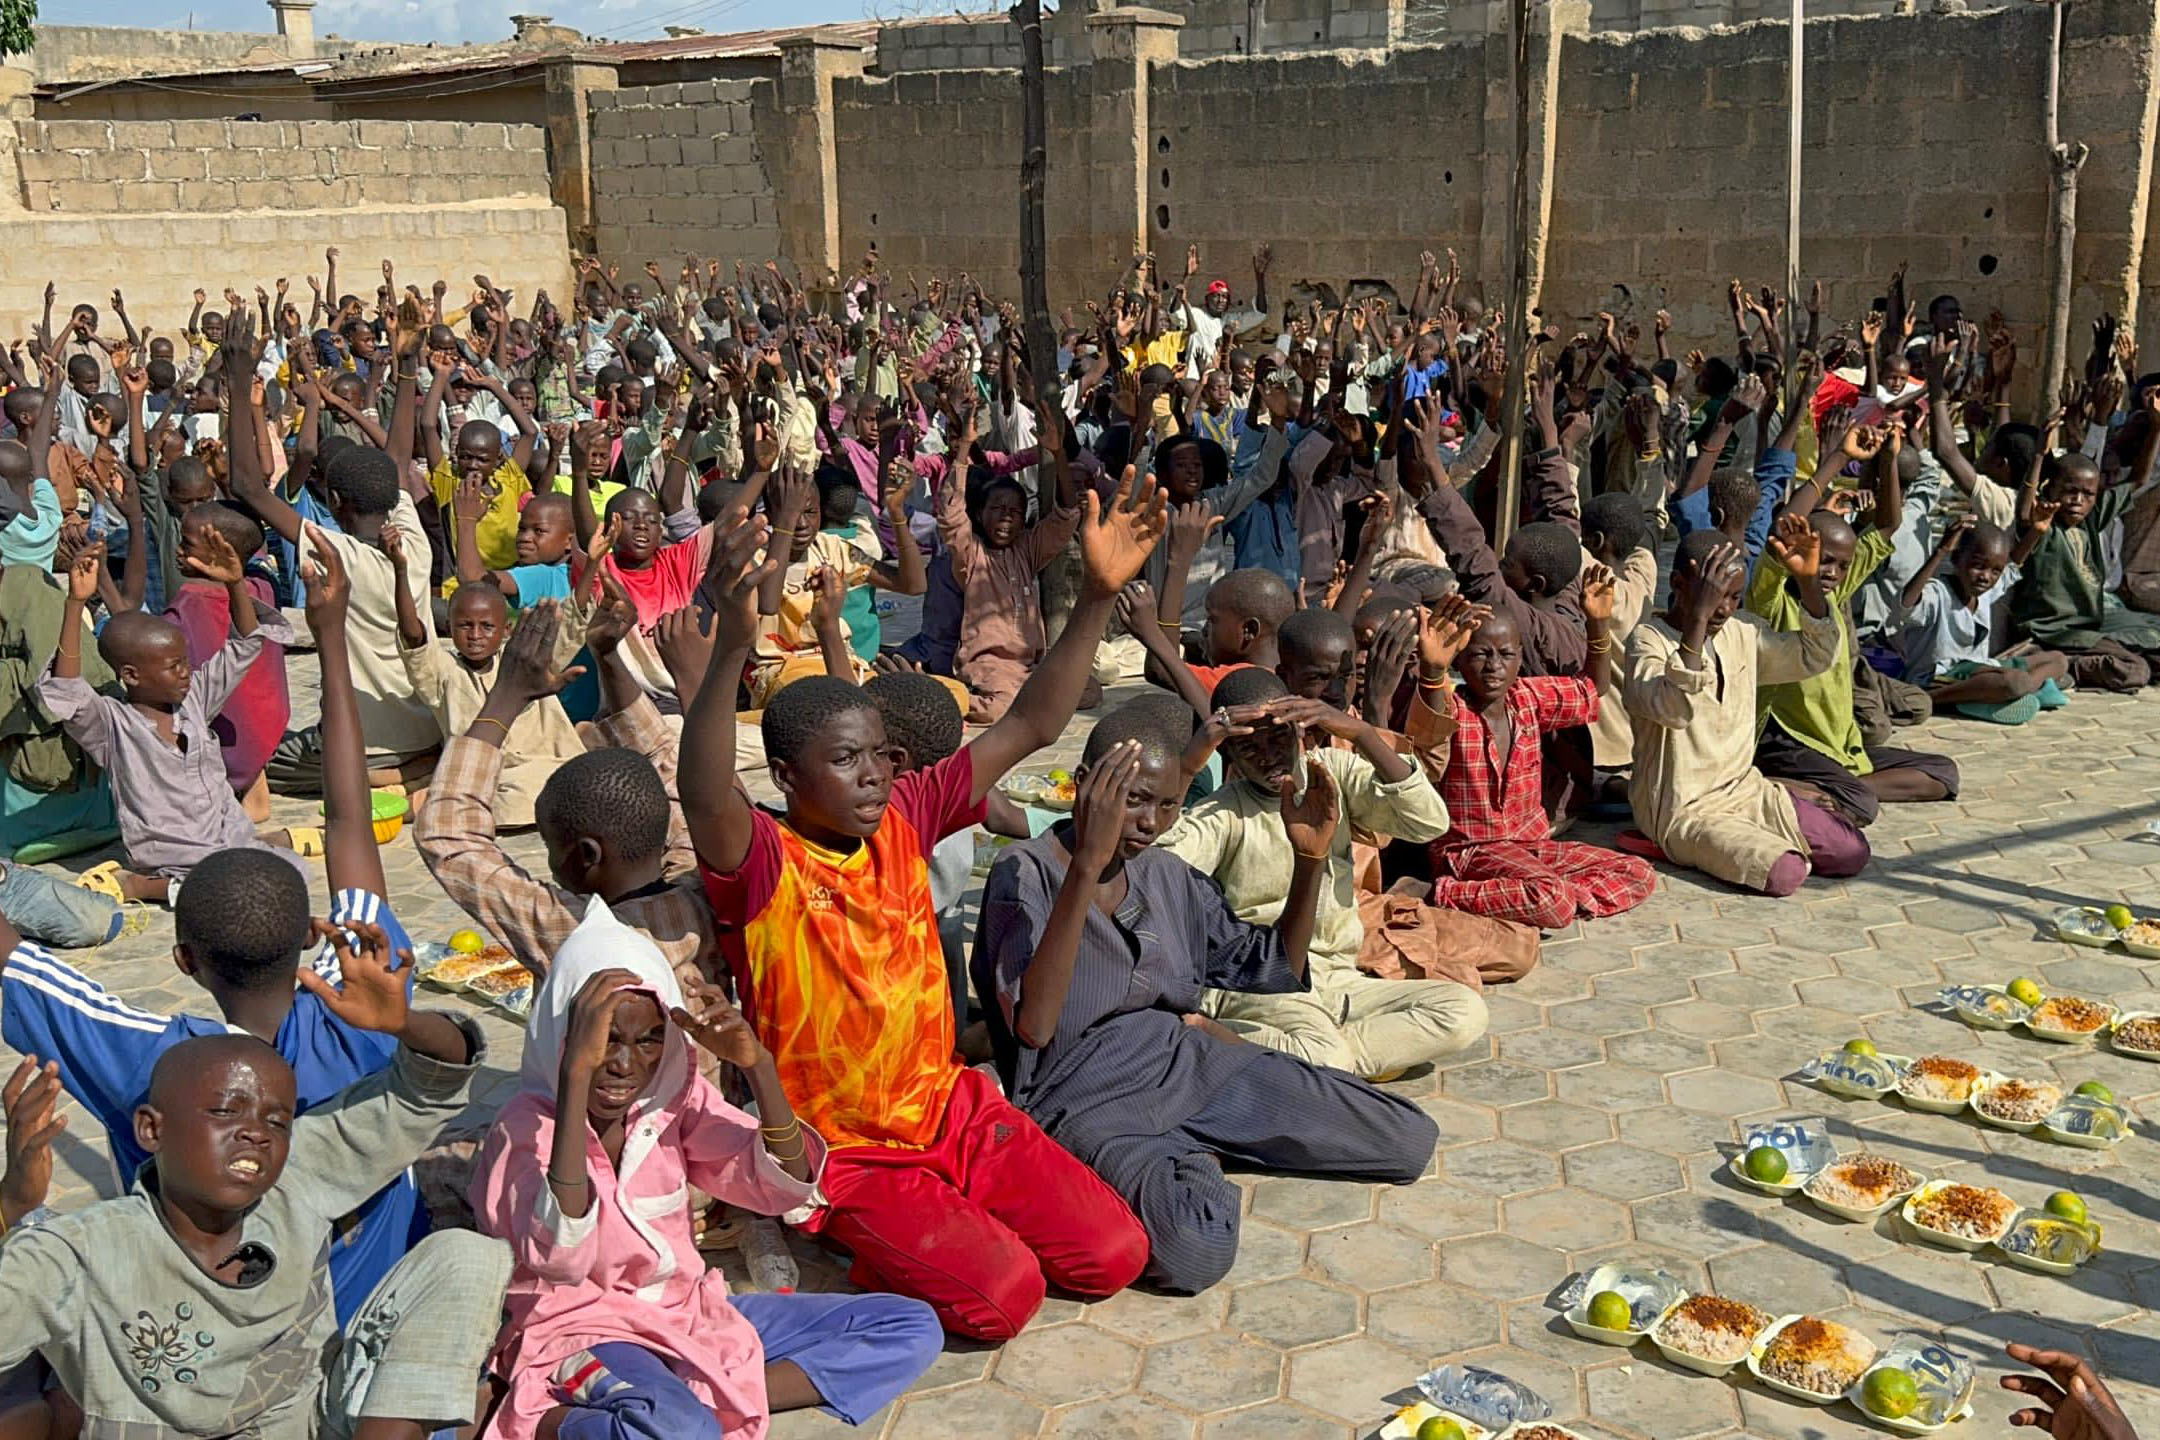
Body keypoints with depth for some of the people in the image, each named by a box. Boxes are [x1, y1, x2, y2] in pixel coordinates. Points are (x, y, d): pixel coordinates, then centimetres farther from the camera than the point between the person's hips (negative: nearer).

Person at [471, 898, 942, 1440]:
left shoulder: (674, 1095, 2)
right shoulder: (526, 1125, -14)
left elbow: (784, 1187, -6)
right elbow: (562, 1259, -34)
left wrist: (756, 1064, -21)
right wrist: (577, 1071, -38)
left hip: (688, 1315, 7)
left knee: (911, 1328, -5)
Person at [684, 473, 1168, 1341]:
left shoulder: (904, 821, -1)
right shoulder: (760, 864, -18)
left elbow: (1029, 727, -2)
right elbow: (706, 799, -42)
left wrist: (1098, 596, -13)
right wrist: (733, 645, -58)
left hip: (948, 1106, 6)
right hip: (841, 1148, -5)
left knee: (1114, 1255, -4)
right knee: (1002, 1293, -22)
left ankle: (945, 1219, 18)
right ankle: (863, 1248, 6)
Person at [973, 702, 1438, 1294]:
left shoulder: (1168, 877, 10)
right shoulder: (1026, 875, -10)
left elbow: (1278, 967, 20)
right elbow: (1032, 1027, -27)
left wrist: (1311, 858, 3)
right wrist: (1087, 866, -35)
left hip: (1190, 1062, 7)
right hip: (1088, 1103, -7)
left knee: (1412, 1140, -4)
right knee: (1197, 1253, -38)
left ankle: (1187, 1155, 8)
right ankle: (1194, 1164, -1)